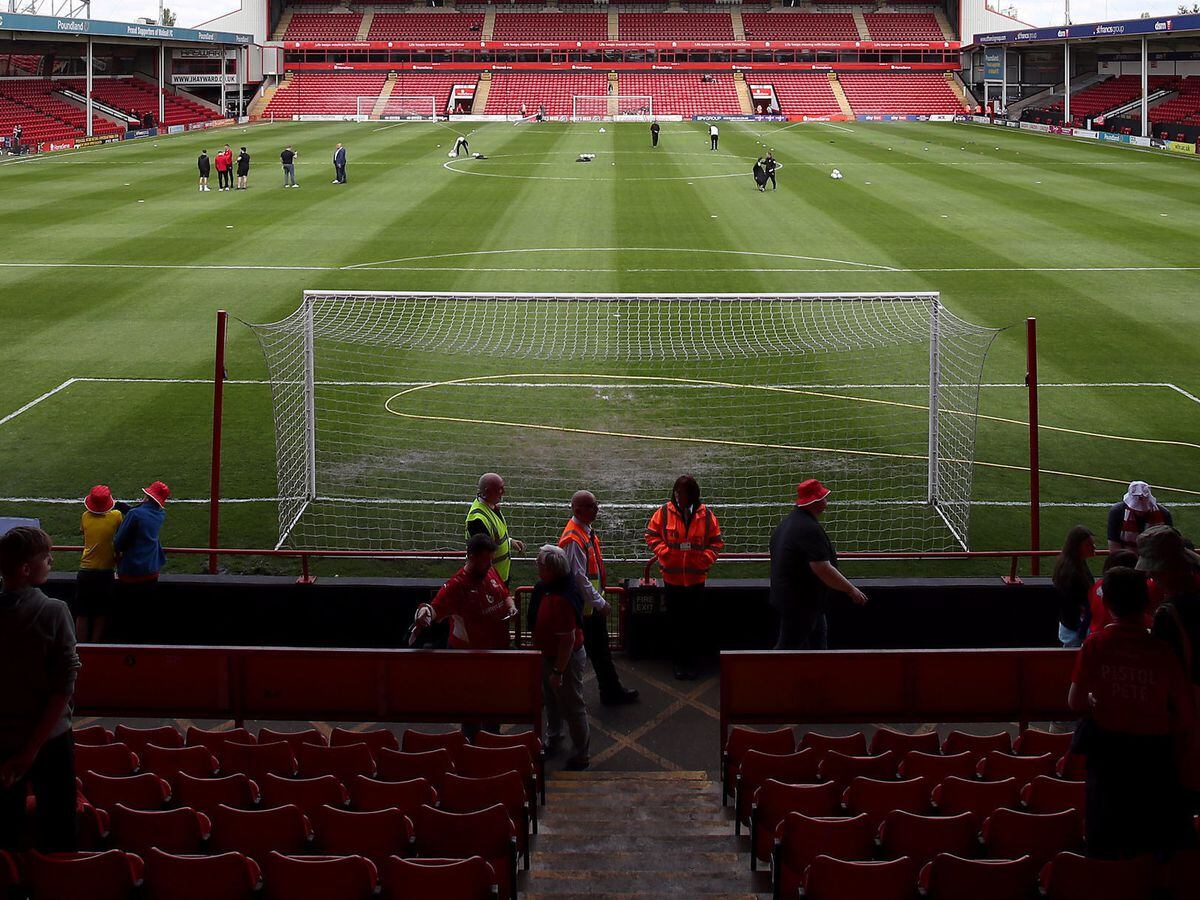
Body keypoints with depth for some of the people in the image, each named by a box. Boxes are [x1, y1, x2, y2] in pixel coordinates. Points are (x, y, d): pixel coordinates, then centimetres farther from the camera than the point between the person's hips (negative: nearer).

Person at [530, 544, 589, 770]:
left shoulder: (561, 599, -35)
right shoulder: (546, 588, -4)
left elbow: (568, 640, -31)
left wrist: (558, 671, -24)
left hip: (566, 659, -10)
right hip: (548, 655, 10)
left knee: (572, 707, 8)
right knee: (552, 701, 27)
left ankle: (580, 755, 25)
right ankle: (552, 740, 49)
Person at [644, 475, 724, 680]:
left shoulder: (706, 515, -2)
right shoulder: (664, 513, -4)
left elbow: (717, 541, 6)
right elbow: (651, 534, 5)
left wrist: (706, 557, -9)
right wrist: (663, 551, -10)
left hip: (696, 578, 0)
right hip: (672, 577, 0)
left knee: (694, 623, 5)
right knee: (675, 623, 8)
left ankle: (689, 661, 17)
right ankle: (679, 662, 19)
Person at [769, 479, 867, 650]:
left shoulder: (787, 522, 9)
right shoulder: (809, 529, -24)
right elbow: (823, 570, -26)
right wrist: (852, 590, -16)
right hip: (800, 602, -10)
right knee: (788, 647, -3)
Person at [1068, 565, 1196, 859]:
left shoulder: (1095, 645, -10)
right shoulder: (1161, 651, -10)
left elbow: (1075, 702, -6)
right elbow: (1187, 717, -6)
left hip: (1108, 749, 1)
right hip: (1154, 754, -1)